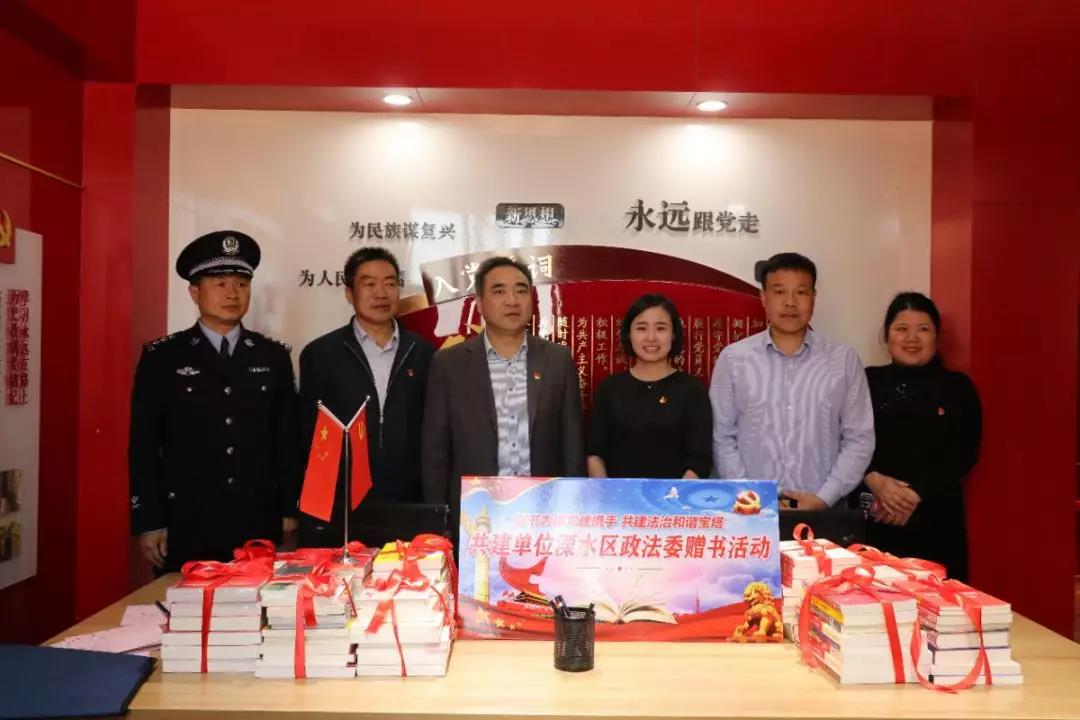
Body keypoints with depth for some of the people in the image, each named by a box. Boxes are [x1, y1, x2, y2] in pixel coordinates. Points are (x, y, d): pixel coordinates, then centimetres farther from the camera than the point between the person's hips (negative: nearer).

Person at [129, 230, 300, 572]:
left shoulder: (274, 357, 6)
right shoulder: (161, 358, 0)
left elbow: (288, 440, 8)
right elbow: (143, 446, 0)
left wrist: (289, 511, 6)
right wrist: (149, 523, -4)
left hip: (260, 528, 2)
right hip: (186, 529, -1)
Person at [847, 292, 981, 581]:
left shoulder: (958, 386, 9)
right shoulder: (867, 381, 9)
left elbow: (964, 454, 0)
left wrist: (914, 494, -11)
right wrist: (875, 481, -16)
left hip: (934, 518, 0)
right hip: (872, 516, 0)